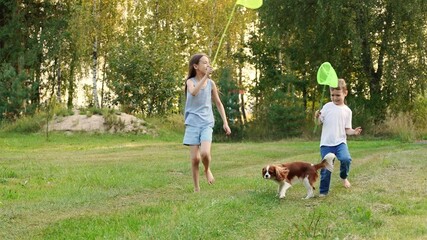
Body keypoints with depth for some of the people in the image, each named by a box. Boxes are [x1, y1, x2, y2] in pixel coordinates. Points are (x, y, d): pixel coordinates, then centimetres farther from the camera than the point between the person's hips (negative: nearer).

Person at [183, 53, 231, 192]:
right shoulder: (191, 81, -2)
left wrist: (225, 122, 9)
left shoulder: (211, 83, 6)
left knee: (205, 153, -21)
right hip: (192, 123, -1)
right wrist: (205, 76, -29)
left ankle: (207, 170, 13)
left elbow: (218, 104, 14)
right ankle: (196, 188, 11)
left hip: (207, 123, 1)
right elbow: (193, 92, -26)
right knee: (195, 158, -5)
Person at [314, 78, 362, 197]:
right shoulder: (327, 107, 2)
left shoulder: (347, 111, 4)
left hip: (340, 142, 0)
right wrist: (317, 117, -18)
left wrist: (353, 132, -16)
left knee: (346, 159, -26)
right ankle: (323, 191, 18)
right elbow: (319, 123, 4)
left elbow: (347, 129, 5)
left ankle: (344, 177, 5)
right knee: (325, 168, 0)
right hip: (326, 143, 0)